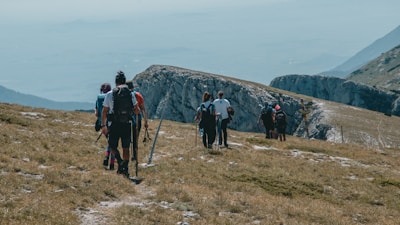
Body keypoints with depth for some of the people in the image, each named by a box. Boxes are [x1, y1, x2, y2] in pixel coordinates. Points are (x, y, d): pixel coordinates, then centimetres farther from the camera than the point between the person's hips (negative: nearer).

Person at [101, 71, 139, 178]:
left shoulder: (110, 94, -4)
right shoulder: (130, 94, 1)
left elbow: (104, 111, 0)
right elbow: (136, 109, 1)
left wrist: (103, 125, 8)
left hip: (114, 125, -2)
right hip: (127, 125, 2)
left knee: (112, 146, 12)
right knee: (125, 148, 12)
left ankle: (120, 161, -14)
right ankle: (125, 169, 12)